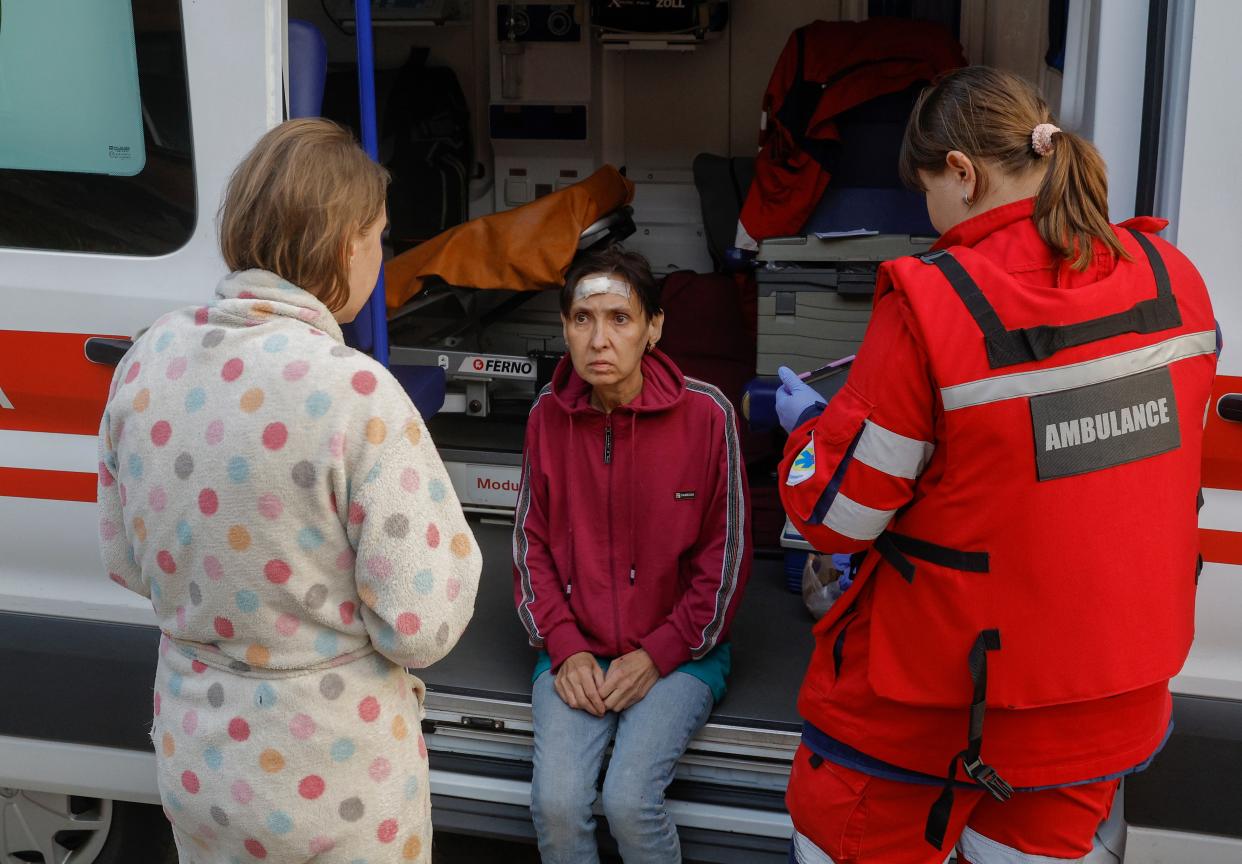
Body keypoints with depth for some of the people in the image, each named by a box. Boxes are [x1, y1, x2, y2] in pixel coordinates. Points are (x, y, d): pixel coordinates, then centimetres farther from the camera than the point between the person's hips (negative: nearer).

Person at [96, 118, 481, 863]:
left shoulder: (150, 360, -7)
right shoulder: (356, 395, -25)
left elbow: (126, 560, 6)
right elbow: (419, 629, -21)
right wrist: (447, 534, -3)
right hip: (335, 782, -5)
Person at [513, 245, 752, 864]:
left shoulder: (705, 414, -10)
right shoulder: (548, 416, -1)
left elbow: (724, 557, -5)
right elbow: (532, 544, 7)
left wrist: (657, 655, -11)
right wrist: (565, 648, -6)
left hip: (678, 654, -2)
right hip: (576, 651, 2)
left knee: (628, 801, -22)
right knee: (556, 802, -19)